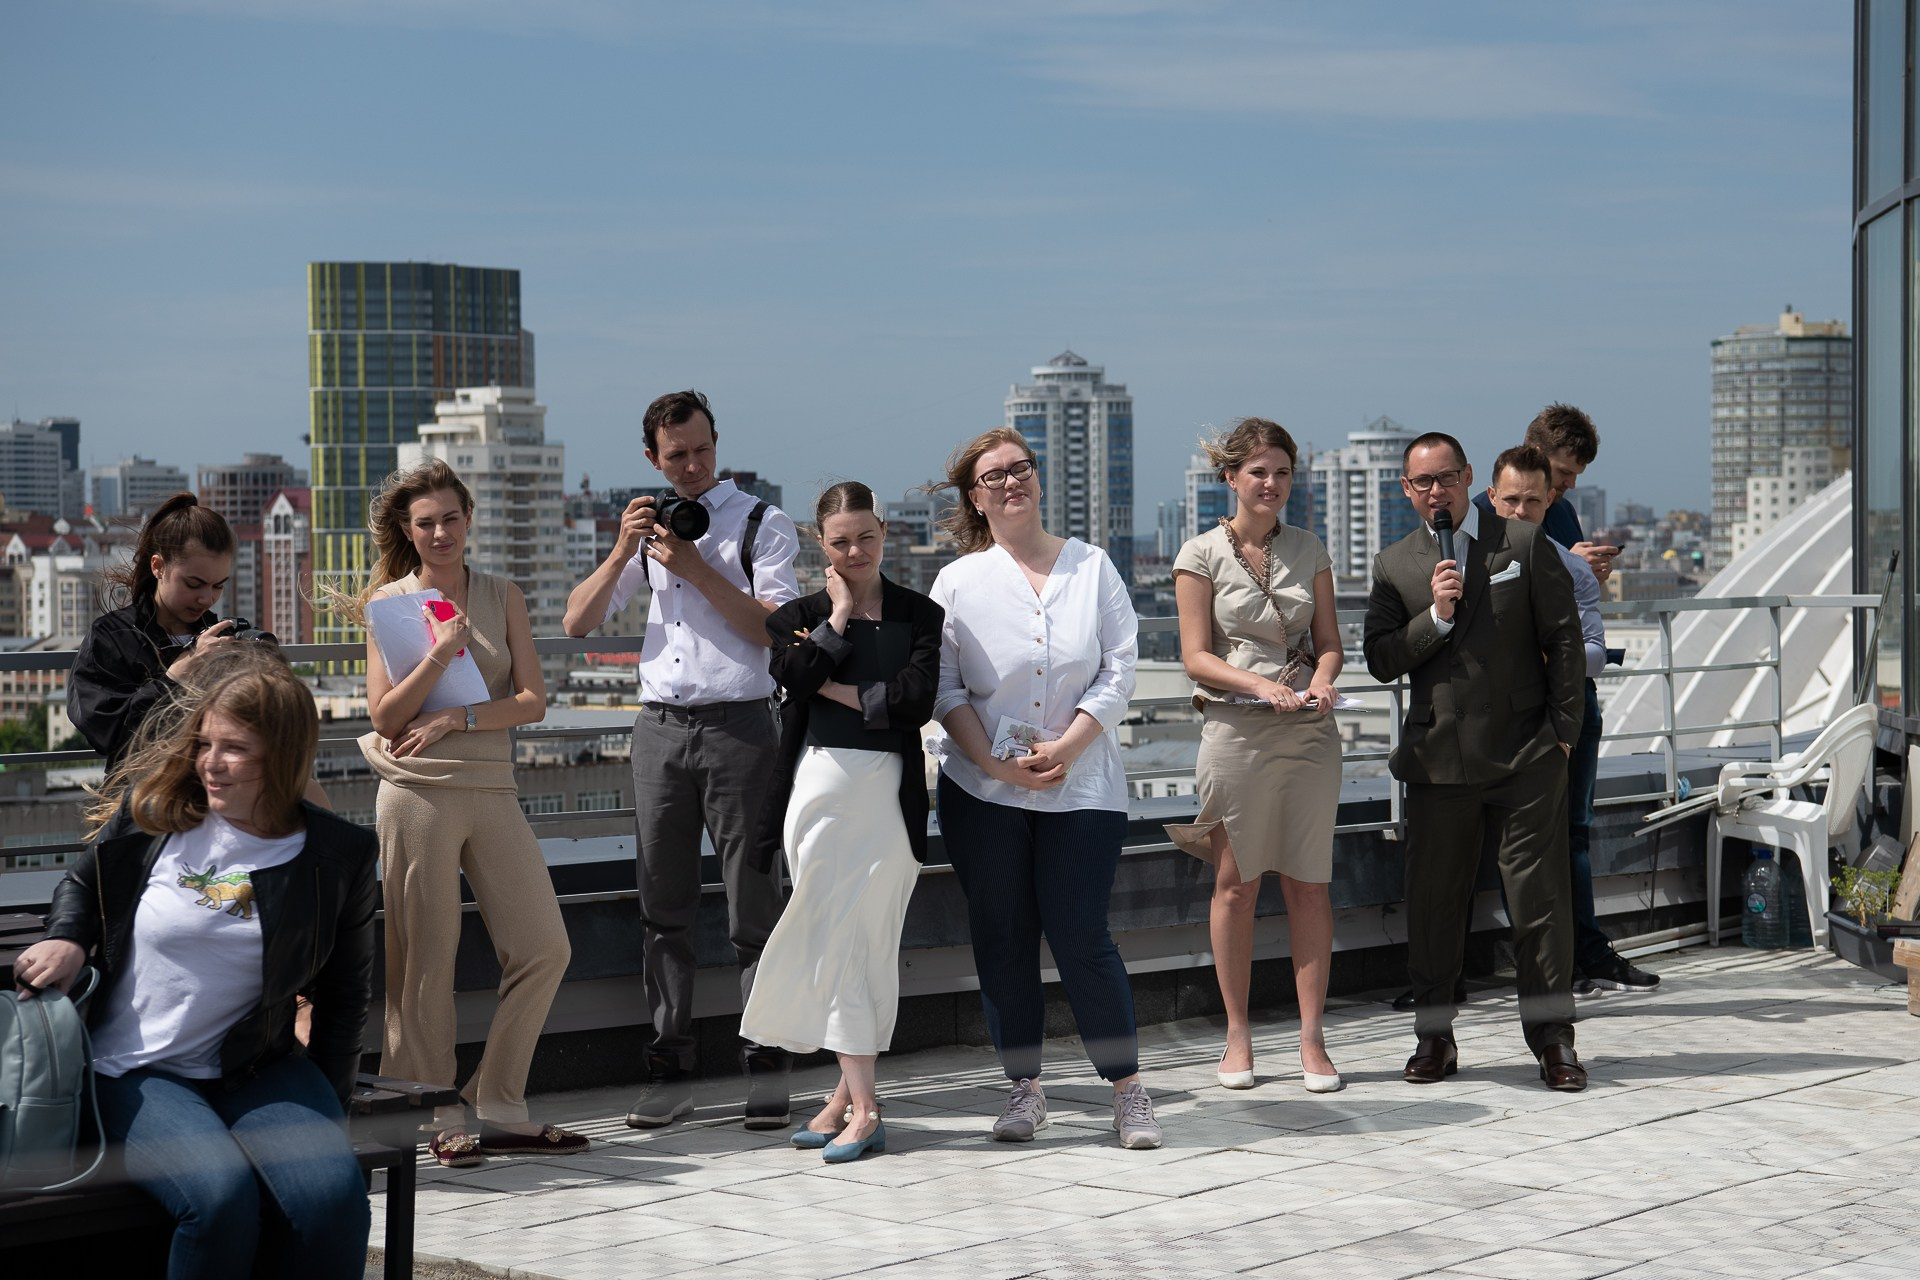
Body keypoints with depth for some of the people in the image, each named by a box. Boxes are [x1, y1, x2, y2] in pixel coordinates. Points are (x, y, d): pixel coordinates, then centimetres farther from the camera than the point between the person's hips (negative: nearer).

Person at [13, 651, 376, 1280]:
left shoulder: (339, 855, -1)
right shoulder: (152, 812, -3)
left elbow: (345, 991, 11)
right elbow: (83, 882, 17)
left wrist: (326, 1106, 7)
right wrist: (66, 940, -4)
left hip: (258, 1070, 1)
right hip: (133, 1072, -1)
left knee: (335, 1196, -27)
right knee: (221, 1196, -31)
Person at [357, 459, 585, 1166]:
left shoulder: (502, 597, 10)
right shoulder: (390, 602, 3)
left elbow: (532, 702, 2)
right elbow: (385, 716, -3)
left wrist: (459, 718, -11)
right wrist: (440, 653, -15)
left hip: (492, 791, 4)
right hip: (418, 795, -4)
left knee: (545, 949, 1)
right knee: (426, 961, 0)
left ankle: (498, 1108, 12)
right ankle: (435, 1117, 10)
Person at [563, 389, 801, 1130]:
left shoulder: (762, 525, 2)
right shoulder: (648, 528, 16)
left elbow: (776, 628, -10)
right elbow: (577, 622, 11)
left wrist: (698, 570, -14)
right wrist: (623, 552, -2)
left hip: (738, 727, -4)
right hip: (659, 727, 4)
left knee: (753, 909, -1)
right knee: (663, 909, 6)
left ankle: (766, 1073, 3)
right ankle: (668, 1075, 11)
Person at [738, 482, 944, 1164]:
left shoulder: (920, 615, 7)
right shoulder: (801, 615, 10)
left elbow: (917, 700, -9)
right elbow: (796, 677, -11)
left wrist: (836, 689, -6)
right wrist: (839, 616, -1)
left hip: (890, 790, -1)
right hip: (820, 784, 1)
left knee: (869, 943, 0)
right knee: (832, 940, -2)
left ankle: (847, 1094, 7)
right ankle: (861, 1104, 3)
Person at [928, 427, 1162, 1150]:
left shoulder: (1091, 567, 6)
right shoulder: (958, 582, 4)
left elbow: (1120, 668, 1)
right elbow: (942, 688, 0)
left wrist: (1068, 746, -11)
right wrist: (995, 763, -12)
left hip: (1081, 786, -1)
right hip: (983, 789, 1)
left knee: (1081, 937, -6)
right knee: (1002, 940, 4)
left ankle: (1128, 1090, 4)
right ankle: (1024, 1088, 15)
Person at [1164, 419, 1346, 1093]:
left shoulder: (1309, 549, 10)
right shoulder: (1201, 554, 1)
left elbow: (1329, 641, 11)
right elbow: (1196, 655, -2)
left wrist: (1320, 680, -10)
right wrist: (1260, 685, -17)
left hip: (1308, 729, 2)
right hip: (1235, 728, -2)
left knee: (1308, 883, 1)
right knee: (1236, 884, 1)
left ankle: (1312, 1037, 6)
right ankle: (1238, 1035, 12)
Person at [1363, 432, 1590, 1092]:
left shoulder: (1524, 544, 4)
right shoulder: (1394, 565, 8)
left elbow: (1564, 637, 4)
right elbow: (1381, 660, 2)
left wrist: (1563, 729, -1)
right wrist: (1435, 616, -13)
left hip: (1527, 755, -1)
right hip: (1438, 758, 2)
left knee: (1541, 897, -2)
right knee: (1432, 899, 6)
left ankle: (1553, 1038, 7)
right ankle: (1434, 1037, 18)